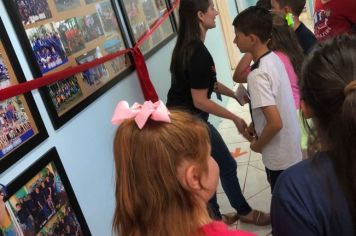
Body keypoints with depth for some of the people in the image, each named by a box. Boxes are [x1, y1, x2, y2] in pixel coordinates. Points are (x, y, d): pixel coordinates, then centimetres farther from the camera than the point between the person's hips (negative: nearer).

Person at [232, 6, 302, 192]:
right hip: (291, 146, 8)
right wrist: (256, 125, 11)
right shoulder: (274, 58, -1)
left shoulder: (258, 75, -28)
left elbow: (275, 123, -30)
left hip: (279, 155, -8)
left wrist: (258, 145, -13)